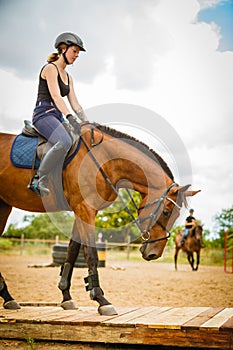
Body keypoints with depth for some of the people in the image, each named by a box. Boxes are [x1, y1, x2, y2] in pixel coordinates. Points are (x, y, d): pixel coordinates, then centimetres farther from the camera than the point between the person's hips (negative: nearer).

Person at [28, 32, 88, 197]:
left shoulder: (68, 77, 22)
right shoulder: (50, 68, -3)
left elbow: (75, 105, 19)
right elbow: (56, 96, -17)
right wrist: (70, 117, -29)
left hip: (58, 117, 9)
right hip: (44, 113, -9)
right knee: (65, 142, -35)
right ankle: (39, 180, -27)